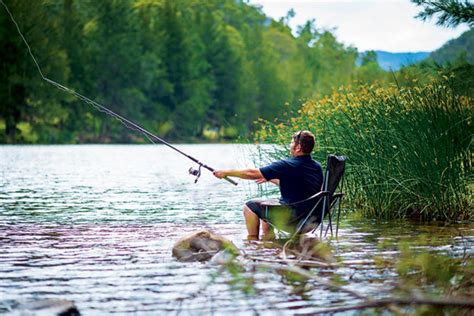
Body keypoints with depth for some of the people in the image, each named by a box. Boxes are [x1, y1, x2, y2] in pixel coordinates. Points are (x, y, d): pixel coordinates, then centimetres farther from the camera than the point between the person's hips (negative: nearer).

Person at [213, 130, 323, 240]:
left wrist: (226, 172, 1)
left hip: (293, 221, -8)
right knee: (264, 205, 25)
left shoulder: (287, 165, -18)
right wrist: (270, 178, 25)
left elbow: (252, 174, -10)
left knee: (250, 206, 7)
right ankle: (268, 237, 26)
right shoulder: (317, 167, 4)